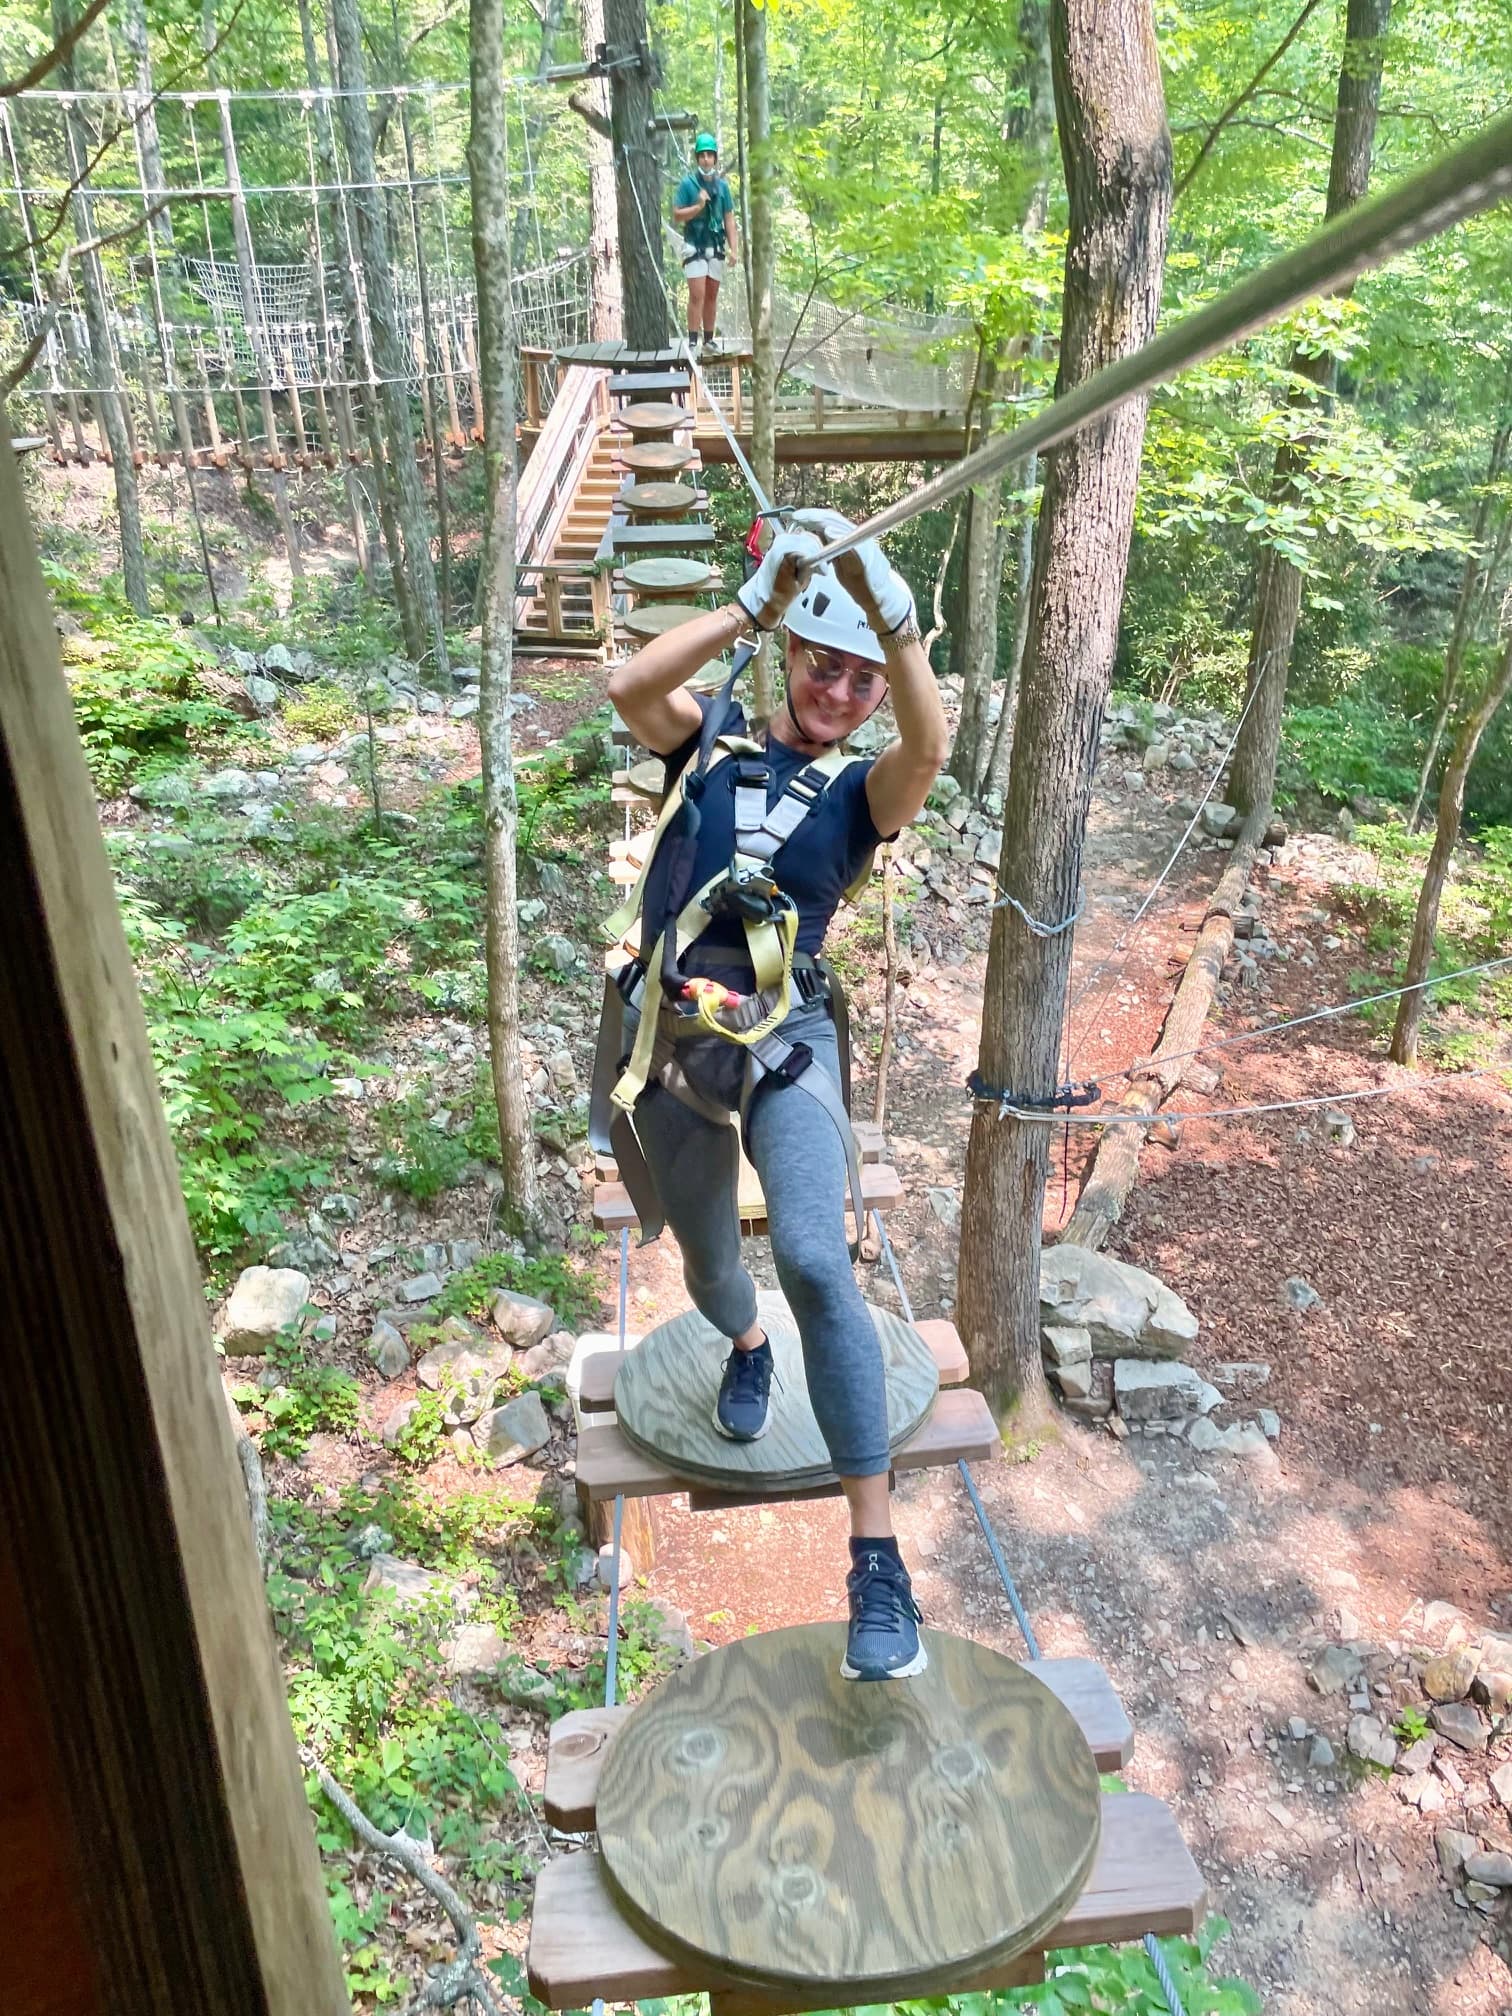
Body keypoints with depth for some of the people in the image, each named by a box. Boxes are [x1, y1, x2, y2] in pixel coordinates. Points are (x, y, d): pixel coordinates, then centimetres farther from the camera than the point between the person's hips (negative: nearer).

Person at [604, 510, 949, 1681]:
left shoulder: (863, 790, 2)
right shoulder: (712, 743, 5)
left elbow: (932, 746, -20)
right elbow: (630, 688, -16)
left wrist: (892, 613, -30)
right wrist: (753, 605, -22)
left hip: (786, 1037, -2)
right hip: (673, 1038, 2)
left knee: (815, 1260, -24)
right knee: (707, 1260, 21)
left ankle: (878, 1558, -17)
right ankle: (747, 1347, 59)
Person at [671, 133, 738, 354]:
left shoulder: (722, 185, 9)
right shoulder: (687, 183, -2)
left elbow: (729, 219, 11)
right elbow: (676, 216, -4)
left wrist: (734, 249, 3)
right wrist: (698, 206, -17)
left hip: (716, 247, 4)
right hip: (694, 246, -4)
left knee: (712, 295, 8)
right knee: (697, 295, -12)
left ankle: (709, 339, 15)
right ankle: (693, 341, -11)